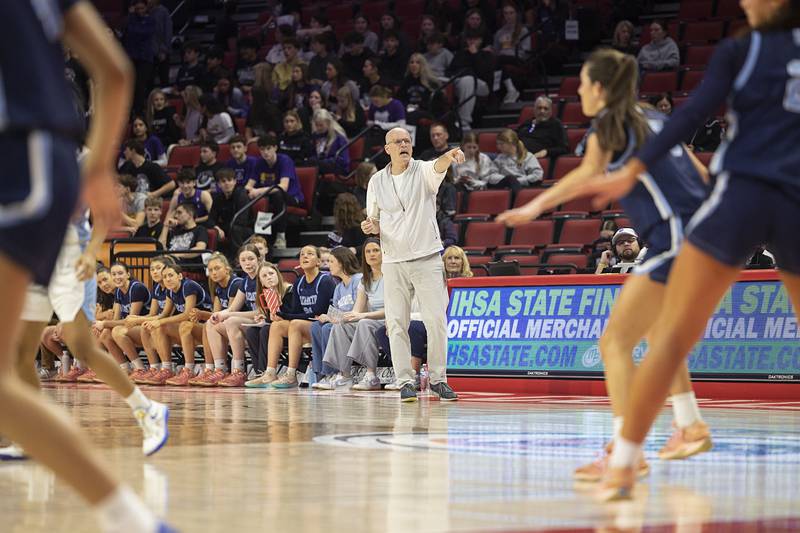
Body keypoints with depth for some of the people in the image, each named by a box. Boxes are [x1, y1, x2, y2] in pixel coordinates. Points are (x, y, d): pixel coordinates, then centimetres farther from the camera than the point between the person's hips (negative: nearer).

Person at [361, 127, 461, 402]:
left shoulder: (423, 171, -1)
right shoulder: (376, 182, 8)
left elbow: (438, 166, -25)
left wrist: (450, 157, -48)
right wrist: (370, 226, -7)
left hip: (427, 258, -2)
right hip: (393, 262, 2)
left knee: (436, 320, -5)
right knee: (397, 324, -3)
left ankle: (438, 379, 6)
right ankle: (405, 382, 2)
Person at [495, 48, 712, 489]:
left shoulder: (608, 126, -5)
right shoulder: (653, 120, 19)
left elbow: (589, 172, -24)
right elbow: (700, 172, 26)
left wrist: (537, 206, -32)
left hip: (676, 239, -9)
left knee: (615, 341, -11)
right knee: (657, 329, 31)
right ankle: (690, 424, 39)